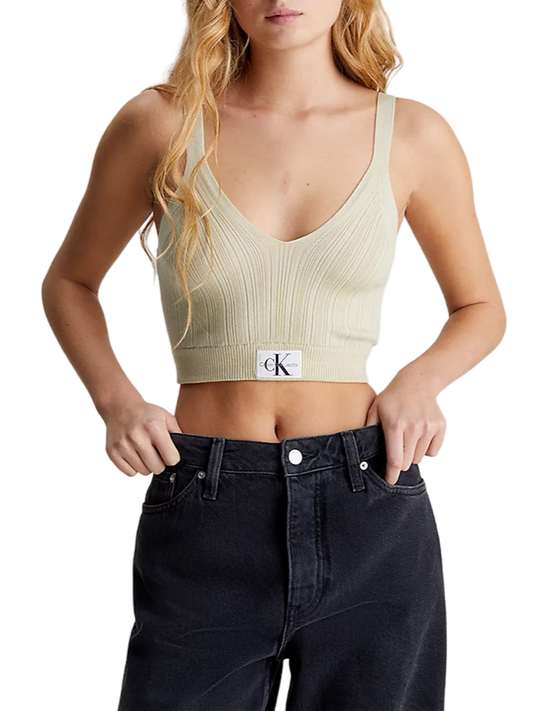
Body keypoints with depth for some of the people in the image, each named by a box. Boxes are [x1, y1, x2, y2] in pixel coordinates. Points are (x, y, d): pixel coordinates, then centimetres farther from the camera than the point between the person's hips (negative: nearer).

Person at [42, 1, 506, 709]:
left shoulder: (413, 136, 2)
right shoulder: (162, 123, -1)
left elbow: (481, 309, 16)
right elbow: (69, 283, 13)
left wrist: (421, 380, -4)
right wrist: (116, 402, -3)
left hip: (372, 509, 1)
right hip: (204, 524, -1)